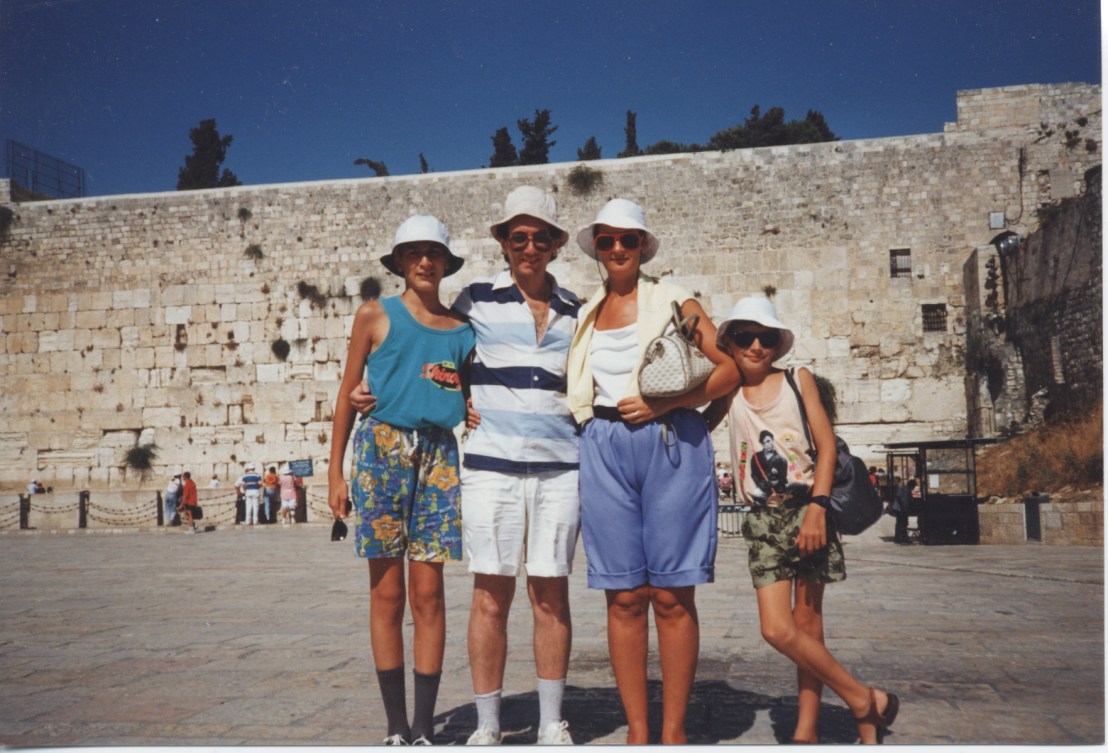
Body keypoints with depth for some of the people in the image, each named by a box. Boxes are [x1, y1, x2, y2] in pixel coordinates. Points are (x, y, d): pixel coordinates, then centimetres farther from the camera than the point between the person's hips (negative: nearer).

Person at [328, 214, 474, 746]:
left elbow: (473, 396, 20)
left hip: (438, 456, 2)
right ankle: (396, 727, 10)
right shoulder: (375, 316, 6)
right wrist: (335, 472, 2)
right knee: (387, 594, 0)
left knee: (428, 594, 0)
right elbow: (347, 394, 6)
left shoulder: (462, 327, 13)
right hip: (382, 449, -2)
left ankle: (424, 727, 8)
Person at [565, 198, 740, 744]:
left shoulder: (673, 300, 6)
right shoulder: (585, 314, 17)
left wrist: (664, 402, -11)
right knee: (624, 597, 2)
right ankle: (636, 730, 11)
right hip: (605, 449, 3)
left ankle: (674, 730, 8)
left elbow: (731, 368, 0)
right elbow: (572, 388, 21)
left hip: (670, 443, -3)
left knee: (671, 595, -2)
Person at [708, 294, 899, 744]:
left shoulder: (798, 380, 2)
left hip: (806, 509, -1)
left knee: (807, 622, 1)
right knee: (777, 628, -7)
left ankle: (806, 730, 14)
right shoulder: (729, 393, 7)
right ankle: (866, 700, 8)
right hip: (763, 519, 2)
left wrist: (817, 506, -12)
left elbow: (826, 445, -2)